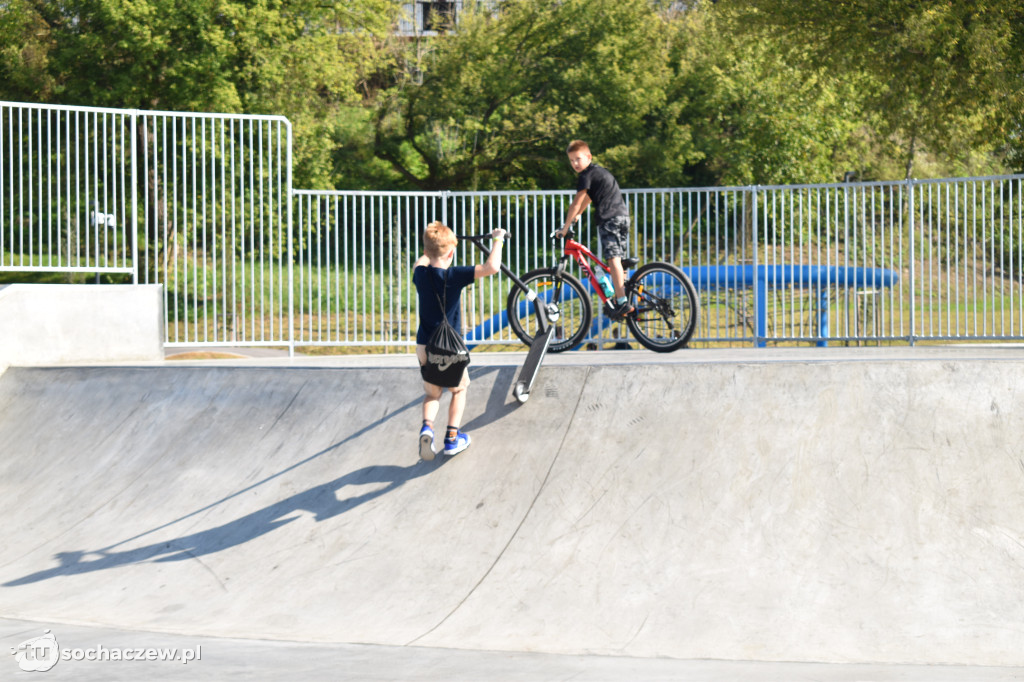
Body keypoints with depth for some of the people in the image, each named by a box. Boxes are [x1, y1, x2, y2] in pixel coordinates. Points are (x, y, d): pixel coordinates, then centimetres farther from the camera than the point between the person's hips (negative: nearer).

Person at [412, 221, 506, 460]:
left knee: (432, 392, 20)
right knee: (459, 388, 21)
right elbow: (491, 267, -26)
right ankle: (452, 438, 16)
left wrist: (430, 250, 39)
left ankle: (427, 425, -8)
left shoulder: (420, 274, -4)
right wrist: (497, 240, -12)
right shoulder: (454, 276, -18)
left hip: (424, 346, 4)